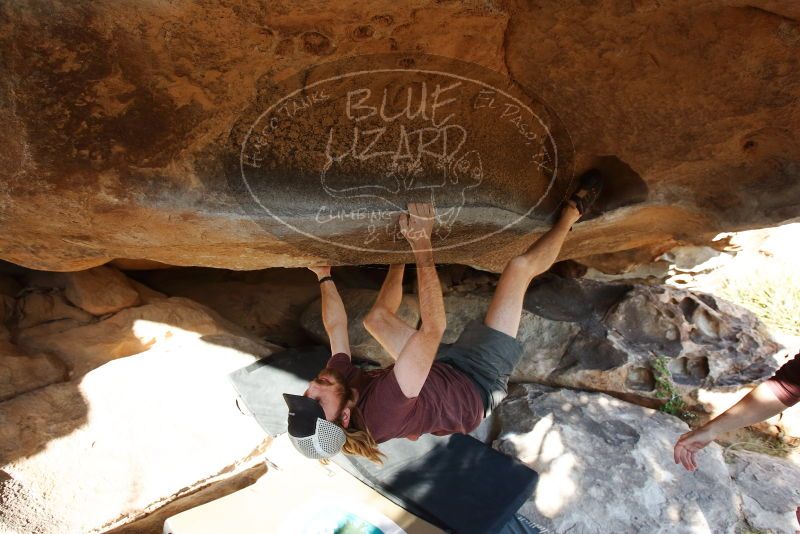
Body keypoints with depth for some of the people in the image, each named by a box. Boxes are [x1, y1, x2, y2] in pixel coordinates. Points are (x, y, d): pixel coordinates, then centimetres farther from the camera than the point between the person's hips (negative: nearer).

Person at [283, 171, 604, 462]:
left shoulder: (343, 381, -23)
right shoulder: (384, 407, -43)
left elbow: (336, 327, -6)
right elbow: (433, 328, -45)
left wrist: (323, 276, 4)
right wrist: (423, 249, -46)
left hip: (438, 369, 6)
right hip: (480, 381, -6)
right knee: (520, 265, -12)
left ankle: (401, 250, 31)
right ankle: (571, 213, 13)